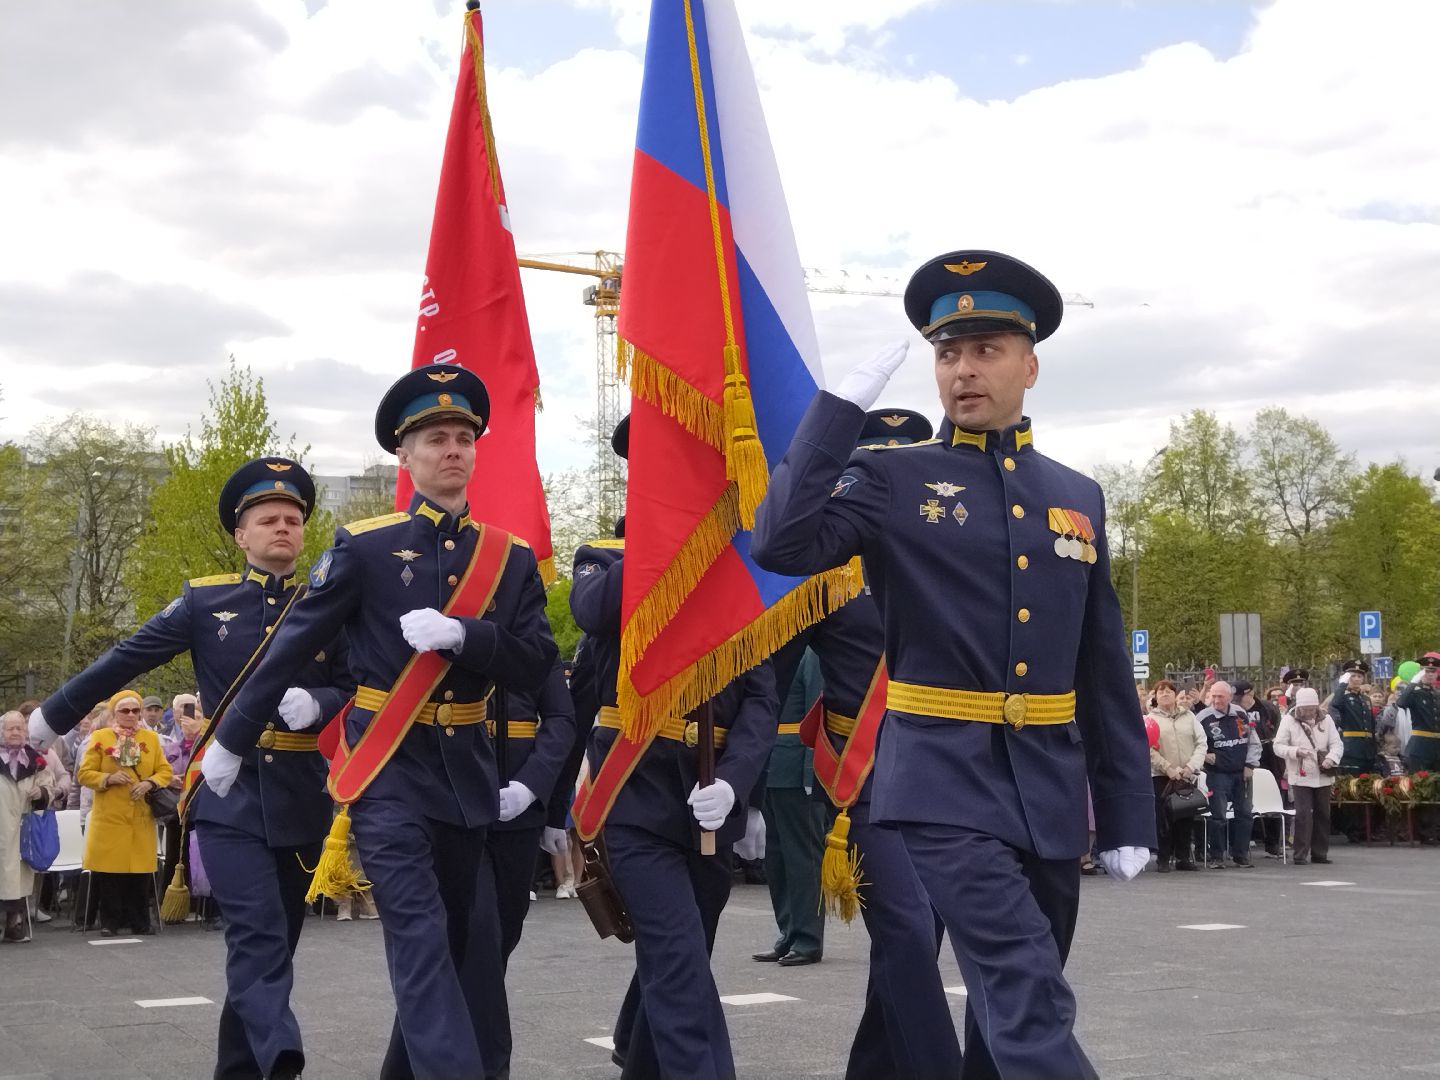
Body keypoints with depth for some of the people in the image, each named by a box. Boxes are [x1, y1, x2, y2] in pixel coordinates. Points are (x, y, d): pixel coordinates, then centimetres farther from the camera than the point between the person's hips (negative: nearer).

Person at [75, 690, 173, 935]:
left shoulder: (151, 738, 11)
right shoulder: (100, 737, 3)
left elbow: (165, 771, 10)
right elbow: (84, 774, 1)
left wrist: (150, 783, -10)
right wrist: (108, 779, -16)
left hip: (142, 818, 2)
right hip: (109, 816, -2)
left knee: (140, 870, 2)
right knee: (109, 869, -2)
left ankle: (140, 920, 11)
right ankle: (109, 921, 9)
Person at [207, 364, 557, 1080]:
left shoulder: (512, 557, 6)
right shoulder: (364, 546, -3)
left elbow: (536, 664, -3)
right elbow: (292, 647, -1)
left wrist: (459, 634, -19)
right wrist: (231, 741, 3)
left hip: (467, 773, 4)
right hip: (386, 771, -4)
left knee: (450, 941, 13)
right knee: (421, 940, -15)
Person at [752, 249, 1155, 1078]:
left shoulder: (1078, 498, 11)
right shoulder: (891, 480, -1)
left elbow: (1105, 673, 12)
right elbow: (783, 545, -20)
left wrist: (1128, 814, 9)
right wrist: (843, 407, -19)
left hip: (1050, 795, 5)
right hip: (945, 784, -5)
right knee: (1032, 1011, -17)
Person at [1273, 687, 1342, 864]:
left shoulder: (1326, 720, 3)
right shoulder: (1288, 720, -5)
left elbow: (1337, 743, 0)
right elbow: (1278, 746, -7)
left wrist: (1331, 758, -21)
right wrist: (1295, 751, -25)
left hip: (1323, 776, 4)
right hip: (1300, 776, -4)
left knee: (1323, 815, 10)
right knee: (1303, 815, -10)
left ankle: (1320, 853, 20)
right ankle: (1301, 854, -6)